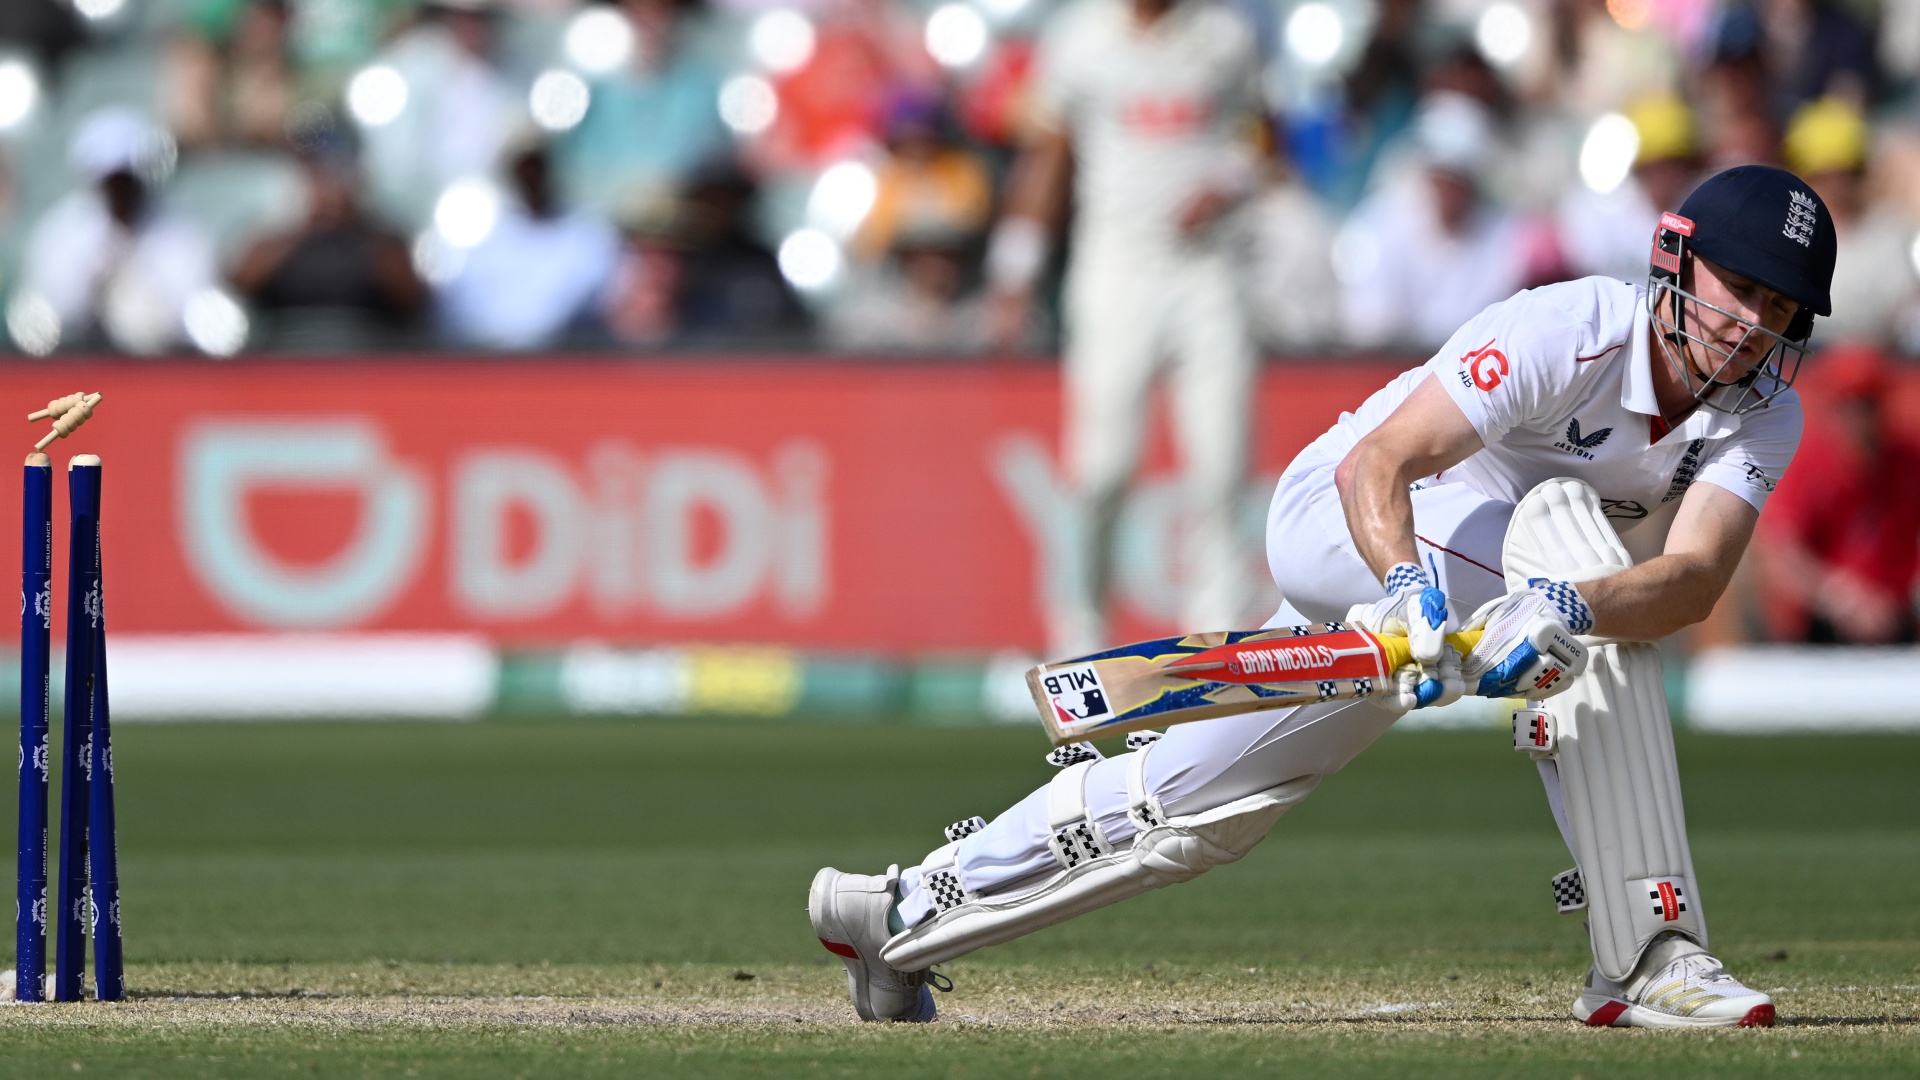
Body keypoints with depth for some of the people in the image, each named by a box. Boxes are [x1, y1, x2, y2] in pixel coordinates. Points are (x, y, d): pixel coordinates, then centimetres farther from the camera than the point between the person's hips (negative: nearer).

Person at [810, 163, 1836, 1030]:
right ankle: (1646, 951, -38)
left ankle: (903, 912, 28)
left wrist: (1575, 607, -52)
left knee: (1191, 797, 9)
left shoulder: (1762, 417, -14)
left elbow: (1696, 576, -32)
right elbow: (1377, 465, -38)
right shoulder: (1568, 333, -30)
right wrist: (1410, 593, -56)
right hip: (1341, 523, -6)